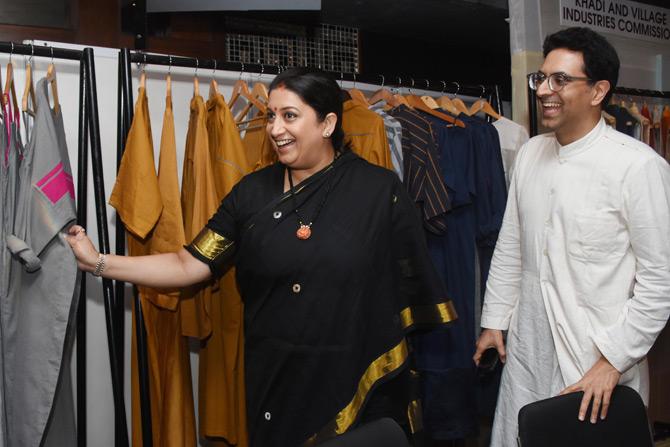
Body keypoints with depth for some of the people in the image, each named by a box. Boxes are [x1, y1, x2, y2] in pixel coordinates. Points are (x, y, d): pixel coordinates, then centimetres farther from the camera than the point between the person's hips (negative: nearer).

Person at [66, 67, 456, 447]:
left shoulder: (381, 191, -7)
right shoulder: (252, 193, 0)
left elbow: (416, 286, -4)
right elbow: (188, 265, -2)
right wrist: (99, 262, -10)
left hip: (362, 385, -2)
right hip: (275, 383, 3)